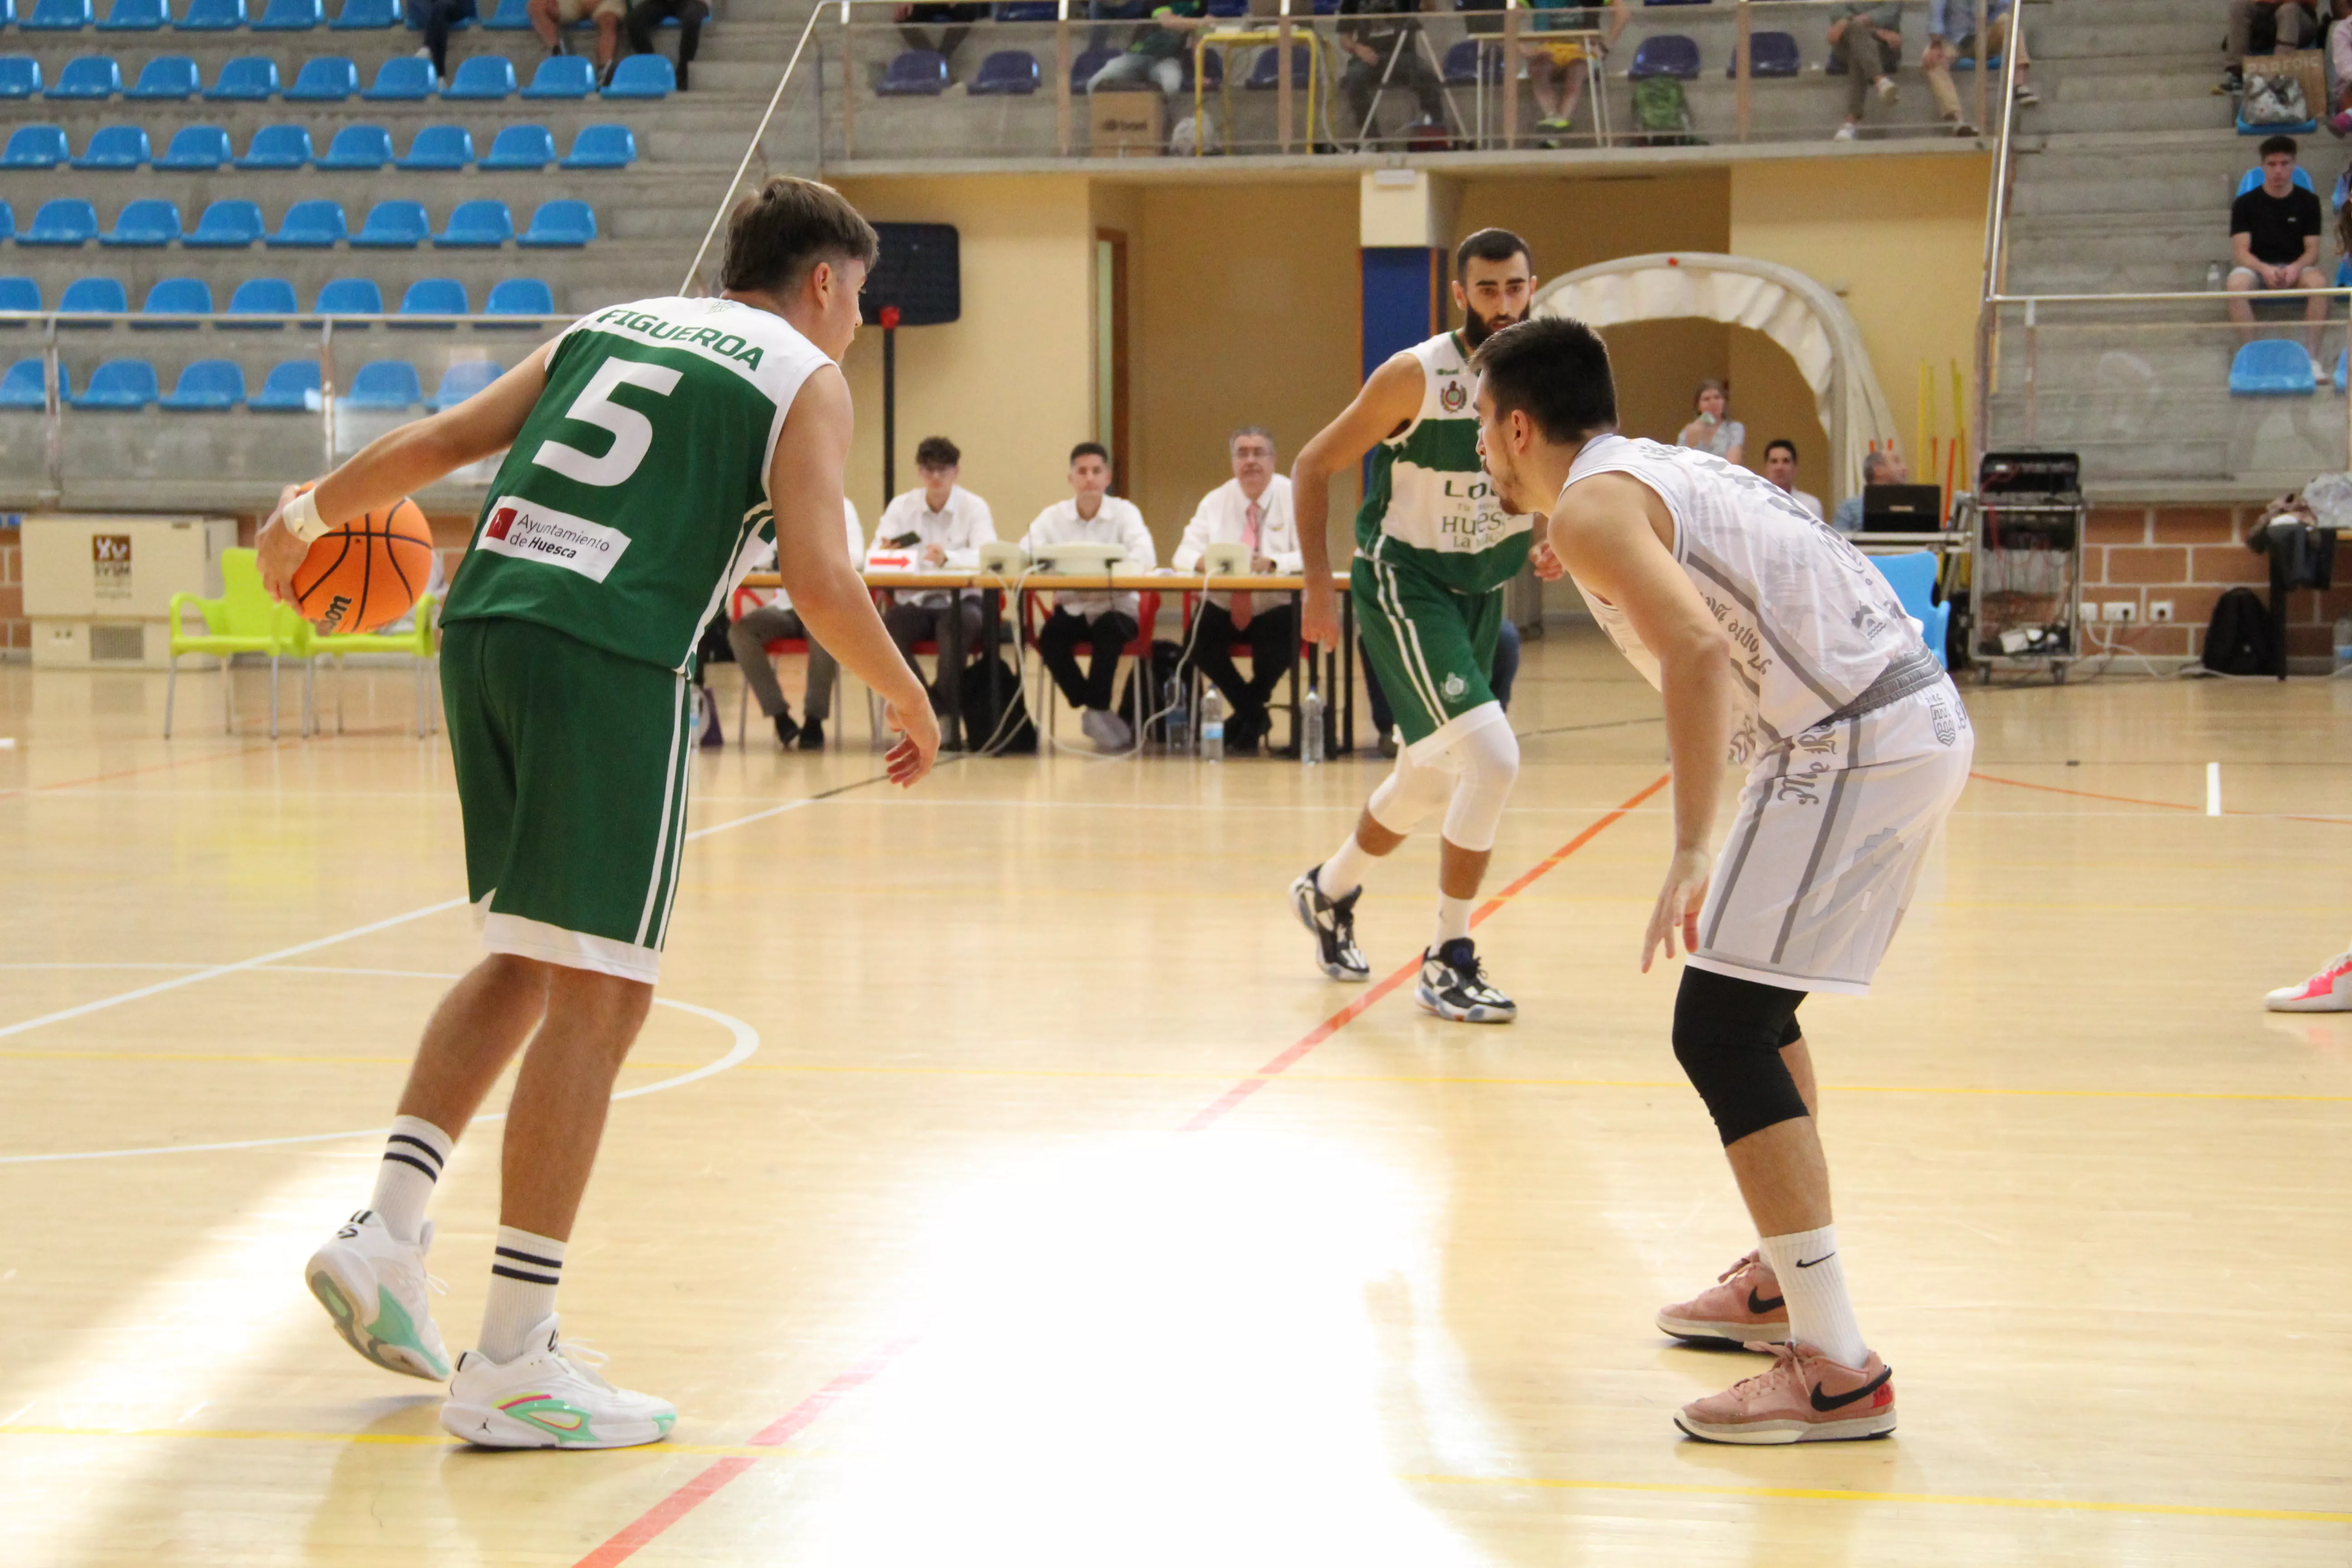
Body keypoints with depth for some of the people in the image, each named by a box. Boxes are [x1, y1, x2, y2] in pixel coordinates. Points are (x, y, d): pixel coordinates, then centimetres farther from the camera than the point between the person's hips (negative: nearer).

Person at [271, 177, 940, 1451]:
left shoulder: (610, 325, 23)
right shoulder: (808, 379, 7)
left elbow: (438, 442, 18)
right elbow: (818, 579, -5)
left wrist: (309, 512, 31)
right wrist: (911, 703, 9)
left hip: (480, 630, 7)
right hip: (610, 662, -7)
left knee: (526, 960, 23)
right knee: (597, 996, -2)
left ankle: (387, 1229, 12)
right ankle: (513, 1366, -3)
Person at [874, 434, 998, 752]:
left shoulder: (975, 508, -2)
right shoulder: (901, 506, 6)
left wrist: (949, 558, -39)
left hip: (960, 603, -2)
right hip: (915, 603, 2)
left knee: (958, 625, -37)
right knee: (888, 624, -30)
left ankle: (941, 711, -18)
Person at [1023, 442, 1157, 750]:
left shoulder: (1125, 512, -1)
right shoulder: (1053, 517, 5)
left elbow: (1145, 557, -19)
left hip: (1117, 609, -2)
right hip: (1072, 609, 2)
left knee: (1108, 629, -35)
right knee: (1049, 637, -28)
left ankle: (1096, 712, -20)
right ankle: (1100, 713, -15)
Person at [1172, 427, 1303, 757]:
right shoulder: (1216, 501, 8)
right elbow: (1183, 555, 1)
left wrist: (1273, 562, -33)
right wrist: (1202, 561, -24)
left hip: (1277, 609, -3)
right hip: (1225, 608, 3)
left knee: (1279, 645, -33)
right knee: (1196, 639, -26)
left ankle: (1246, 720, -2)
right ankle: (1254, 715, -4)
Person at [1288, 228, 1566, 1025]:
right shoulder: (1416, 376, -17)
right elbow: (1313, 466, -9)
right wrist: (1319, 586, -13)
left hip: (1481, 591, 7)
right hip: (1403, 585, -7)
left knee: (1430, 780, 19)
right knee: (1493, 758, -20)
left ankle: (1328, 891, 46)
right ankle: (1448, 961, -7)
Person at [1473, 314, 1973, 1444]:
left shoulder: (1592, 505, -8)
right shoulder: (1666, 469, 22)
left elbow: (1700, 650, -25)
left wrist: (1690, 852, -26)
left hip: (1853, 745, -10)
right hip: (1920, 716, 10)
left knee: (1719, 1033, -9)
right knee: (1754, 1000, 25)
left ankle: (1836, 1369, -10)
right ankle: (1782, 1282, 37)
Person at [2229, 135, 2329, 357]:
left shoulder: (2308, 201, 6)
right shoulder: (2245, 204, 3)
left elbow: (2312, 251, 1)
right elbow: (2240, 251, -4)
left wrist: (2295, 269, -22)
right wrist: (2265, 270, -25)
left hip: (2296, 267, 0)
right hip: (2257, 267, 0)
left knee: (2318, 281, -34)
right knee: (2236, 284, -36)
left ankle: (2312, 356, -29)